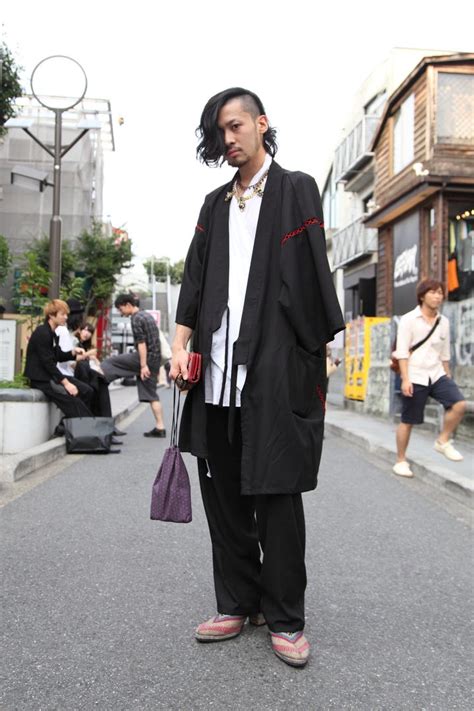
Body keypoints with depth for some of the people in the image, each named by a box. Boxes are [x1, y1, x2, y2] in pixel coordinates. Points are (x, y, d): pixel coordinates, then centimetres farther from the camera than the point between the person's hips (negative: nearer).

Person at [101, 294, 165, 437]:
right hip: (155, 359, 9)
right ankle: (160, 427, 5)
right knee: (151, 393, 8)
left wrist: (143, 365, -21)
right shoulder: (148, 315, 19)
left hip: (145, 357, -9)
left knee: (111, 362, 4)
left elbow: (141, 343, -18)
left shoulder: (136, 318, -10)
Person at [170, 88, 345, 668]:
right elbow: (195, 276, 13)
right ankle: (238, 604, 22)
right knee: (223, 492, 8)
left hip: (276, 365, -5)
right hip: (218, 367, 5)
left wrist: (317, 353, -8)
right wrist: (180, 346, 3)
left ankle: (285, 619, 13)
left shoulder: (296, 190, 6)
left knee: (276, 494, -1)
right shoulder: (216, 204, 20)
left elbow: (313, 272, -1)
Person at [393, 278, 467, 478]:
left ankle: (443, 441, 5)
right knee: (407, 421, 3)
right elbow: (402, 352, -10)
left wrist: (448, 376, 17)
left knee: (459, 404, -16)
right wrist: (405, 379, -16)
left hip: (437, 374, 5)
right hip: (415, 377, -4)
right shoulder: (409, 320, -6)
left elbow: (444, 353, 17)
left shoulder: (443, 322, 9)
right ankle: (401, 461, 17)